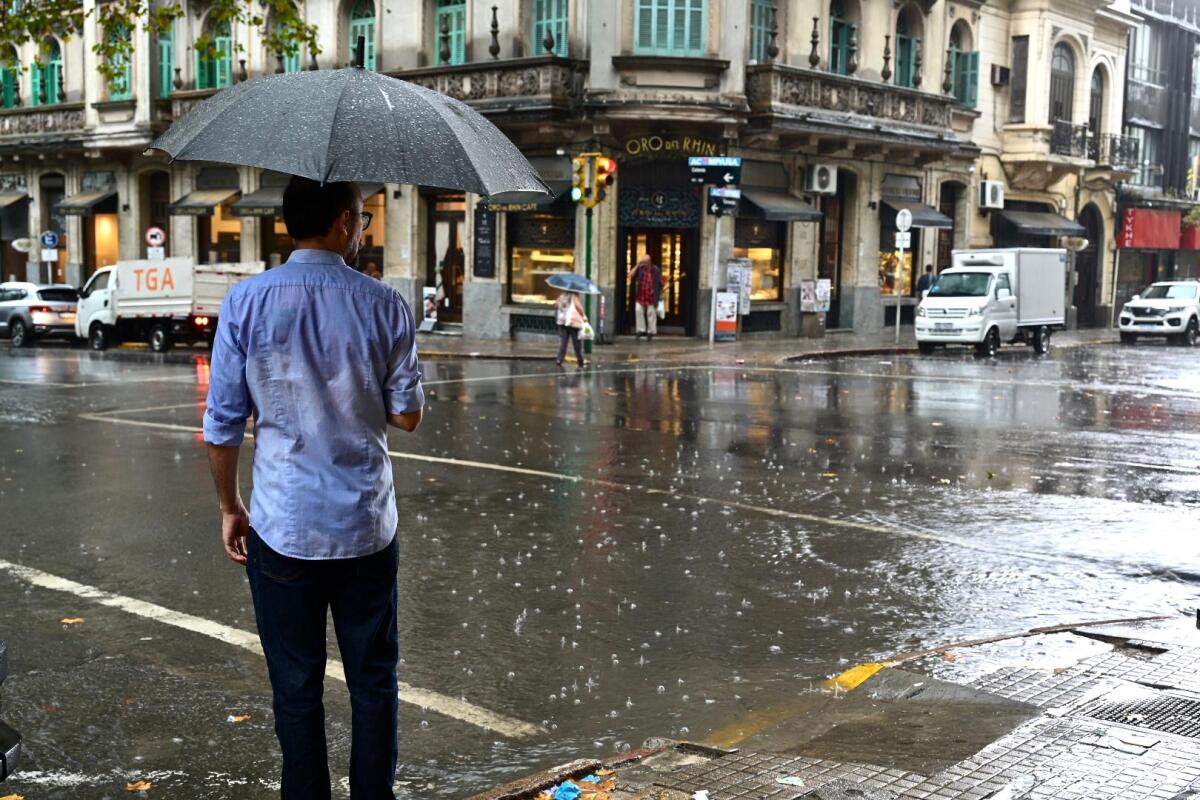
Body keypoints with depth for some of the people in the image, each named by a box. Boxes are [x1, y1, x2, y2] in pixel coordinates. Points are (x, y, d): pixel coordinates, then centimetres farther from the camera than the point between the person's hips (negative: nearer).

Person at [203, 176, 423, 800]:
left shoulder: (246, 302, -6)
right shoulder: (383, 305, -5)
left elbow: (223, 424, -4)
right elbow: (407, 415, -1)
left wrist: (229, 506, 9)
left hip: (282, 528, 0)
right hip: (367, 527, 1)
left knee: (296, 687, 10)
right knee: (373, 680, 13)